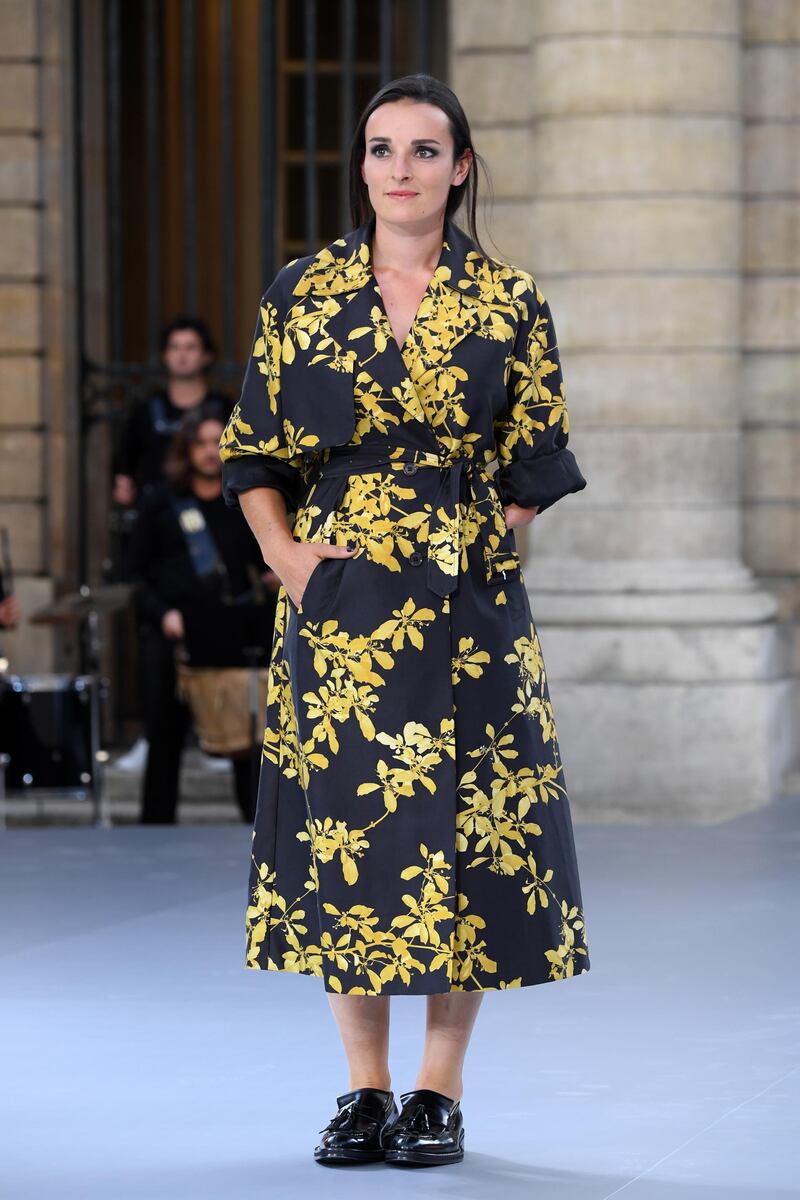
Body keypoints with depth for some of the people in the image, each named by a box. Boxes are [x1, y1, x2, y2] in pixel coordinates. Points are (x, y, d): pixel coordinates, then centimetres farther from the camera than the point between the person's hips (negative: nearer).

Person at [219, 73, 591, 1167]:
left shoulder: (509, 304, 3)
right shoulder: (301, 296, 6)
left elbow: (534, 470, 7)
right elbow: (257, 456, 9)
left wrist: (478, 545, -3)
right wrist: (287, 555, -3)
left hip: (467, 604, -1)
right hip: (336, 604, 1)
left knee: (461, 822, -2)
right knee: (341, 823, 1)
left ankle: (440, 1091, 7)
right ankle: (365, 1089, 11)